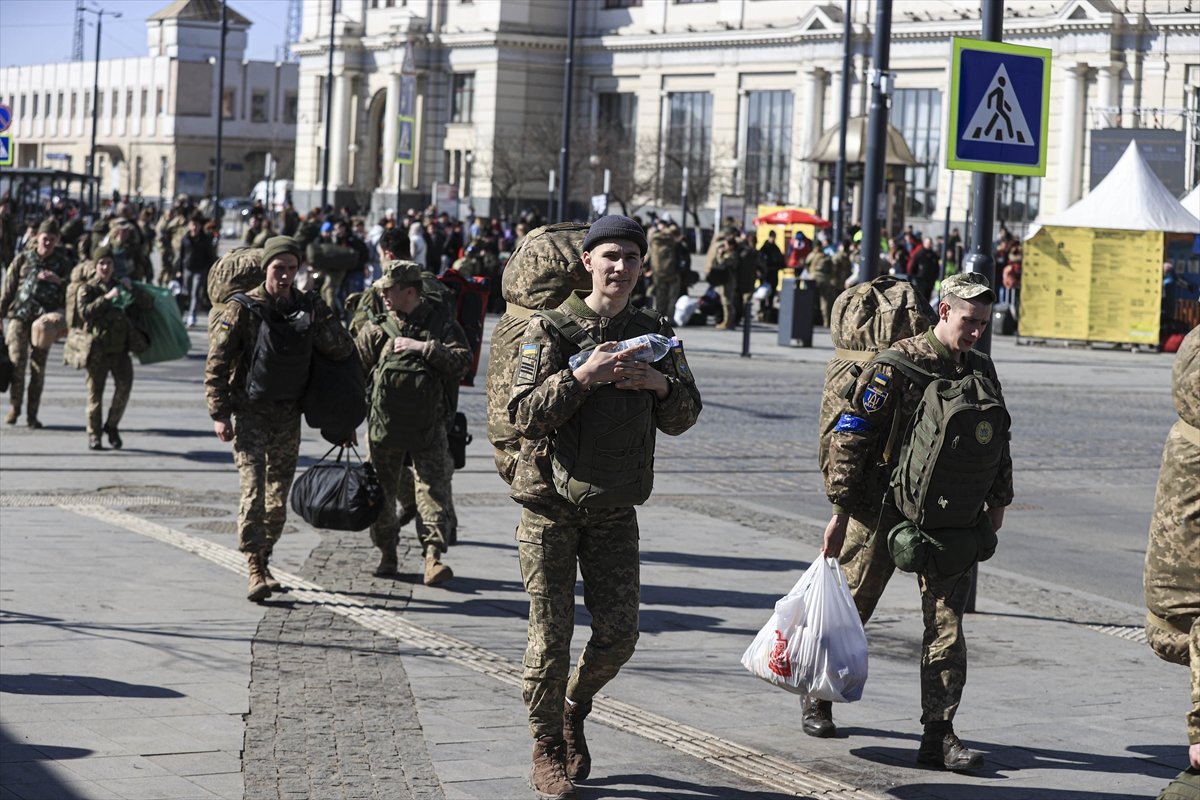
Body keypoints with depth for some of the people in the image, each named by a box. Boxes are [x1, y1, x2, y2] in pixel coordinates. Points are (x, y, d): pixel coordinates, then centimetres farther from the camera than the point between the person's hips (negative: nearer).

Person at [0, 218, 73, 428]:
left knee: (38, 367, 1)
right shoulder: (23, 258, 5)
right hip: (19, 316, -1)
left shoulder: (62, 262, 7)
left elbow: (69, 291, 9)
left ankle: (32, 414, 7)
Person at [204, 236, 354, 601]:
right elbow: (216, 363, -7)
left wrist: (314, 328, -18)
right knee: (254, 489, -15)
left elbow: (344, 349, 0)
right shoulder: (243, 309, -9)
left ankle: (263, 561, 24)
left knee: (279, 493, 10)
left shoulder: (309, 307, 3)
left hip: (288, 414, 5)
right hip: (249, 412, -5)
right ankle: (256, 571, -18)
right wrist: (219, 413, -12)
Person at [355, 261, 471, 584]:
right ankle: (387, 554, 24)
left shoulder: (441, 323, -1)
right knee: (381, 494, 9)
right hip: (384, 428, 2)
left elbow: (462, 359, -13)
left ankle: (434, 556, -13)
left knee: (434, 491, -11)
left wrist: (423, 347, -18)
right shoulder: (376, 329, 3)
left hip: (428, 428, -2)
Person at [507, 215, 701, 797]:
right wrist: (582, 376, -25)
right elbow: (524, 415, -13)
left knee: (618, 633, 1)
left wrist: (662, 384, -12)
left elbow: (683, 420, 8)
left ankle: (575, 708, 30)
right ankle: (547, 751, 16)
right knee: (550, 636, 0)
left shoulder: (653, 333, 6)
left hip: (614, 509, 3)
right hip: (550, 503, -3)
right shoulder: (549, 329, -5)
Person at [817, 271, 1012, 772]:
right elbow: (850, 435, -12)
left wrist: (997, 500, 21)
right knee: (848, 608, 8)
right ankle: (819, 701, 29)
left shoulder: (981, 371, 7)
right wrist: (840, 510, -13)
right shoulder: (899, 364, -11)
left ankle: (938, 734, -2)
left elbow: (997, 439, 22)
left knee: (946, 622, -3)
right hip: (883, 507, -4)